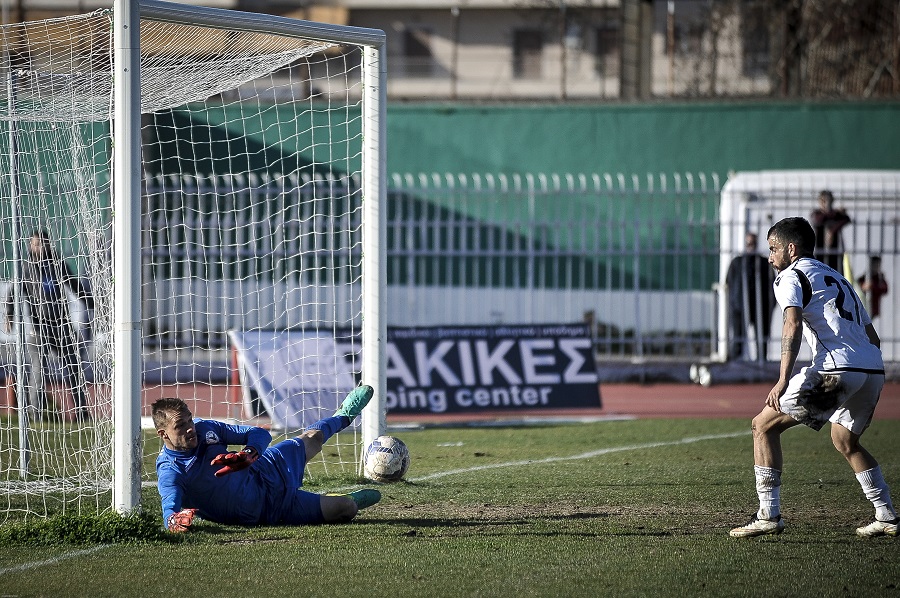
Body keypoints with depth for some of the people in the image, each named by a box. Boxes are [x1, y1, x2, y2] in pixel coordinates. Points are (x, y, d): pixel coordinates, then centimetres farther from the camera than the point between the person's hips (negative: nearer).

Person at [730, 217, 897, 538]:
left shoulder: (791, 276, 7)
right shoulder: (838, 279, 31)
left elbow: (793, 325, -12)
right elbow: (872, 337, 30)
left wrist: (783, 381, -20)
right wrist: (870, 388, 36)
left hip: (838, 368, -8)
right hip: (874, 371, 8)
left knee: (764, 425, 2)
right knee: (846, 442, 30)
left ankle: (769, 515, -6)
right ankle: (887, 517, 24)